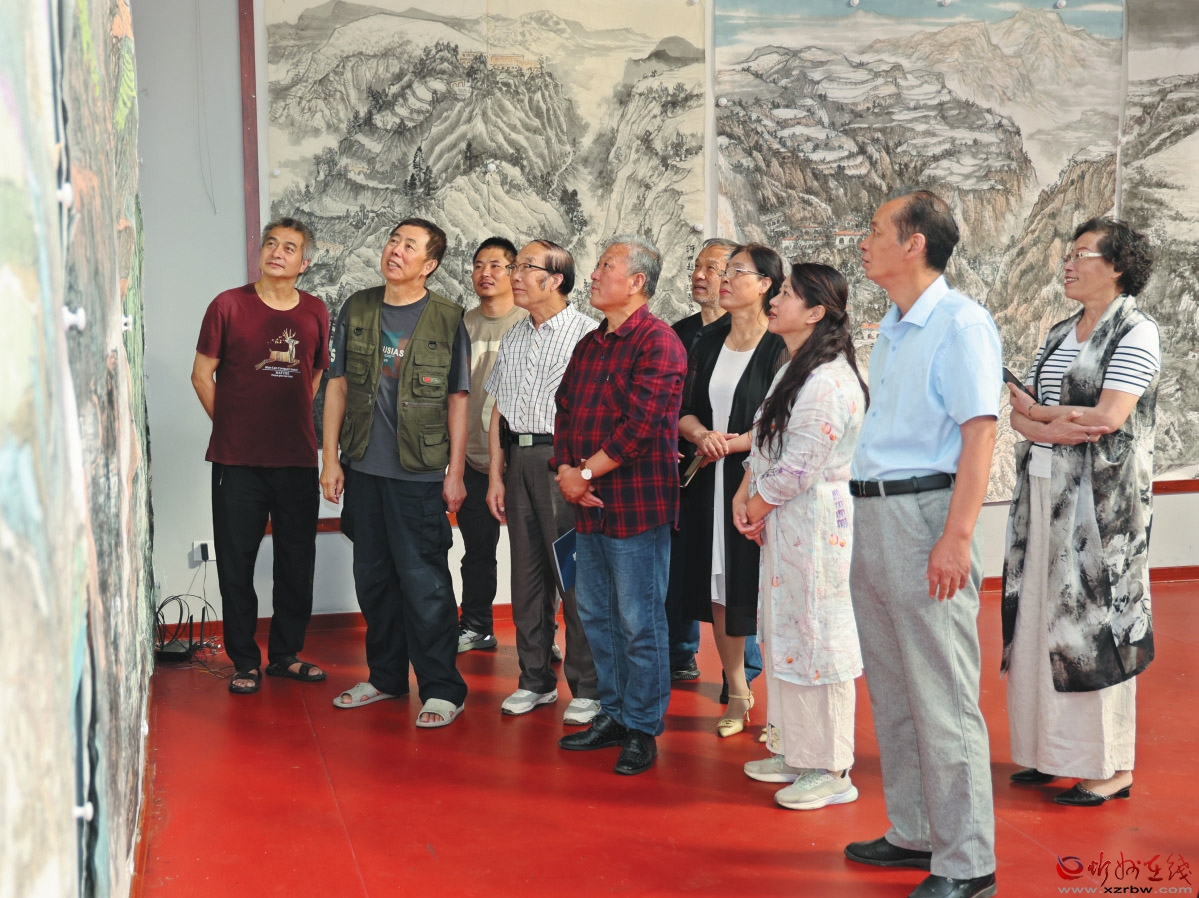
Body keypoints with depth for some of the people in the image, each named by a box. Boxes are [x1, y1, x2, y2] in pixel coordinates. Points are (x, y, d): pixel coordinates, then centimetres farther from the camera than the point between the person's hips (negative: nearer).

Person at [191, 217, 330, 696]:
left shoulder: (316, 312, 6)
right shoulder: (228, 305, -2)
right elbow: (202, 374, 2)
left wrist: (294, 419, 11)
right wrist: (230, 424, 3)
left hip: (298, 459, 3)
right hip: (237, 460, -3)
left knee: (297, 562, 9)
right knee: (236, 562, 3)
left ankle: (286, 654, 24)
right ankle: (245, 661, 16)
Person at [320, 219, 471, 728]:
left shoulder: (447, 320, -2)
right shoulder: (356, 310, 7)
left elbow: (457, 400, 0)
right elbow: (337, 385, 9)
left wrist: (455, 472, -4)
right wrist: (330, 458, 4)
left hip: (419, 474, -4)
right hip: (363, 469, 4)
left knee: (424, 581, -3)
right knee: (373, 577, 13)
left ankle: (441, 690, 7)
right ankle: (385, 677, 28)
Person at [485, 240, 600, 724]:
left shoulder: (588, 334, -7)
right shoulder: (513, 338, 15)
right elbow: (500, 409, 17)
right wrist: (496, 475, 12)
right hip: (517, 456, 7)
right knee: (527, 571, 11)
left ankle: (587, 687, 8)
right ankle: (536, 679, 22)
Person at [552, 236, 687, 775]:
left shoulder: (658, 342, -10)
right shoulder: (590, 345, 17)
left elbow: (642, 423, -19)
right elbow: (565, 409, 16)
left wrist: (586, 471, -13)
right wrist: (565, 469, -2)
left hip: (638, 504, -8)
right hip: (589, 504, 8)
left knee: (639, 623, -1)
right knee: (596, 615, 14)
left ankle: (643, 730, 11)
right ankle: (613, 716, 27)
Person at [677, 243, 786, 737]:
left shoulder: (781, 346, -7)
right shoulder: (707, 344, 12)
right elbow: (683, 412, 11)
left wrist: (731, 442, -16)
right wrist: (703, 435, -9)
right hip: (711, 483, 6)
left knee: (763, 590, -4)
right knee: (717, 586, 9)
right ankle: (737, 693, 23)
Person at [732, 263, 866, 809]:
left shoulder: (828, 383, -20)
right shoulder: (794, 372, 14)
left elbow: (796, 470, -21)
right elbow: (764, 446, 18)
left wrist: (756, 507, -7)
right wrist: (743, 495, 4)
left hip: (815, 524, -10)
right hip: (783, 524, 10)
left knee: (817, 638, -2)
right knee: (784, 635, 16)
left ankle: (831, 771, 9)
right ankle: (795, 751, 28)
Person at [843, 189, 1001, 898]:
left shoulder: (960, 323, -11)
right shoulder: (891, 329, 16)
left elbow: (980, 434, -17)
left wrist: (957, 537, -23)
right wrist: (868, 519, 15)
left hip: (925, 513, -9)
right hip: (872, 518, 9)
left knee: (943, 700, -3)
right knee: (891, 692, 15)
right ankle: (914, 834, 29)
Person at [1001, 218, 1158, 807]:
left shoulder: (1136, 332, -6)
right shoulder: (1059, 334, 16)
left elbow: (1109, 417, -16)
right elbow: (1021, 411, 7)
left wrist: (1038, 413, -4)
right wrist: (1059, 425, -13)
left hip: (1101, 498, -7)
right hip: (1044, 492, 7)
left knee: (1093, 621, -4)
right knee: (1041, 616, 8)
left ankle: (1111, 765, 7)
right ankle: (1052, 751, 18)